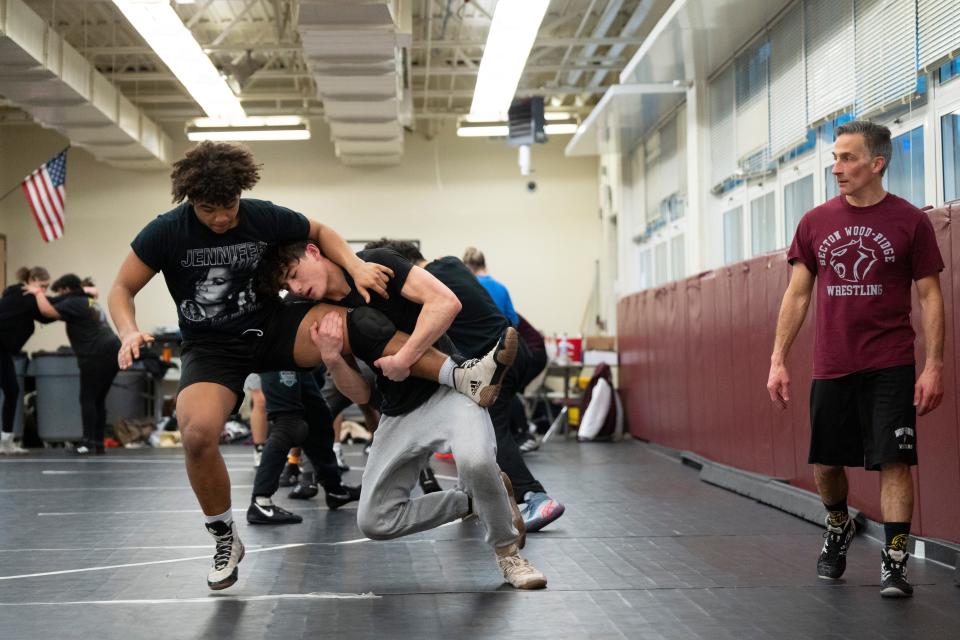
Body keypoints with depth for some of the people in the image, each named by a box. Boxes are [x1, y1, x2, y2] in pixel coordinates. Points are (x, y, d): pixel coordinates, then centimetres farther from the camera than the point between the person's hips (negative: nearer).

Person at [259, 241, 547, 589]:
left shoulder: (375, 264, -9)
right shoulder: (323, 317, 7)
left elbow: (447, 302, -21)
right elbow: (361, 395, 5)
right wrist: (331, 359, -13)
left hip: (445, 389, -6)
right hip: (398, 414, 6)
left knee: (476, 460, -36)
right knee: (374, 521, -3)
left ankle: (507, 551, -8)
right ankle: (473, 502, 16)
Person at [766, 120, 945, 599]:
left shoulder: (910, 222, -2)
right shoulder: (816, 223, 6)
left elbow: (930, 297, -1)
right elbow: (797, 295, 9)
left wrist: (934, 366, -8)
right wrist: (778, 360, 3)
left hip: (890, 367, -3)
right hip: (830, 368, 3)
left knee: (893, 462, -7)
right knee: (824, 463, 10)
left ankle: (894, 563, 1)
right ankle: (838, 527, 38)